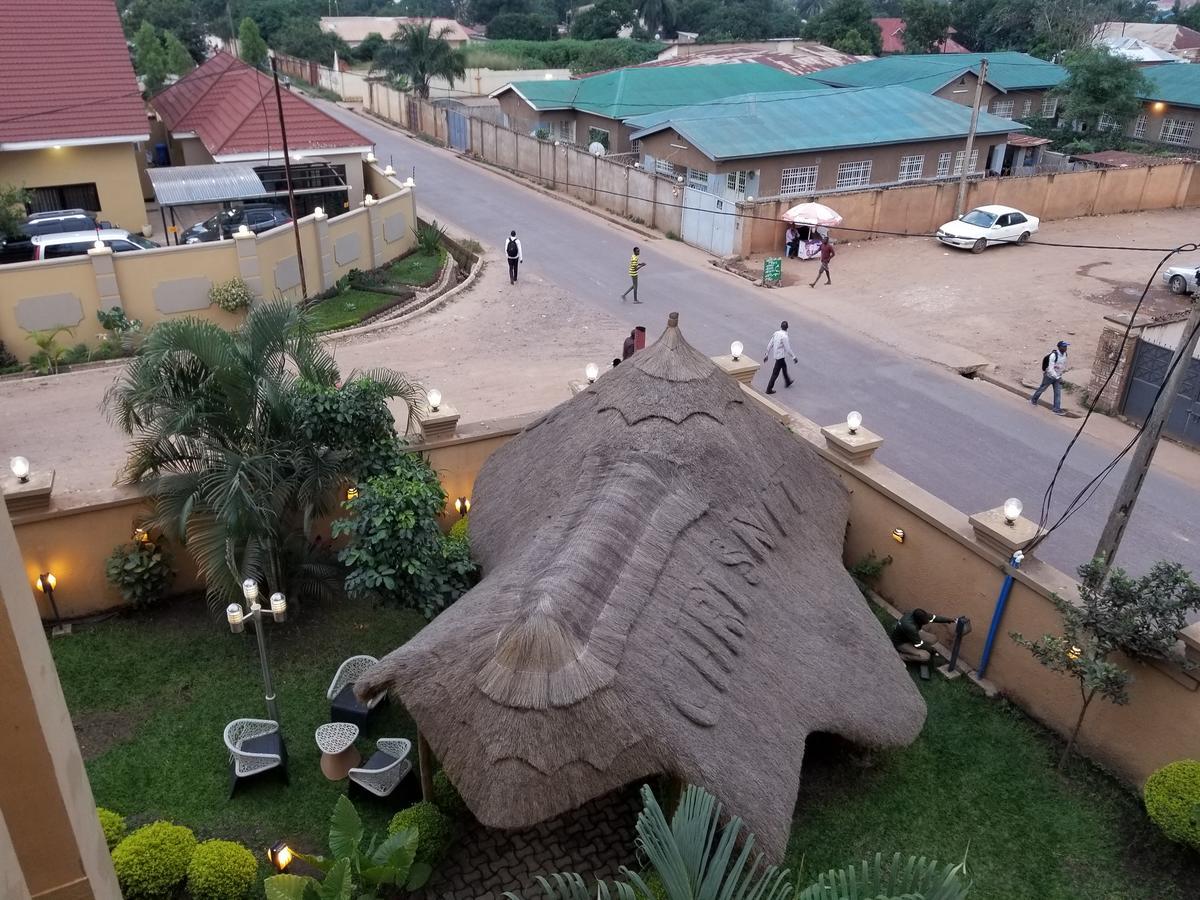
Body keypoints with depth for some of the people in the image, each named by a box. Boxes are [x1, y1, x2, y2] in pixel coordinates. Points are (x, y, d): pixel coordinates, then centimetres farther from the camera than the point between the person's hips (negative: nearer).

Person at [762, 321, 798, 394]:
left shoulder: (776, 333, -1)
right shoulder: (784, 336, -23)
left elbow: (769, 345, 6)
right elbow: (788, 349, -20)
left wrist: (767, 355, 16)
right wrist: (794, 357, -10)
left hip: (776, 354, 8)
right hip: (781, 356, -8)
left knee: (784, 367, 28)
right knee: (775, 373, -1)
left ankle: (787, 382, 47)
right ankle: (769, 389, 2)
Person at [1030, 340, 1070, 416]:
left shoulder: (1065, 354, -7)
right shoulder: (1053, 355, -30)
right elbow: (1051, 369, -33)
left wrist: (1064, 369, 27)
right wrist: (1058, 378, -37)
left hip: (1058, 376, 6)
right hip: (1049, 376, -6)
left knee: (1058, 392, -1)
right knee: (1042, 388, 15)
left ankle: (1057, 409, 2)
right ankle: (1033, 399, 41)